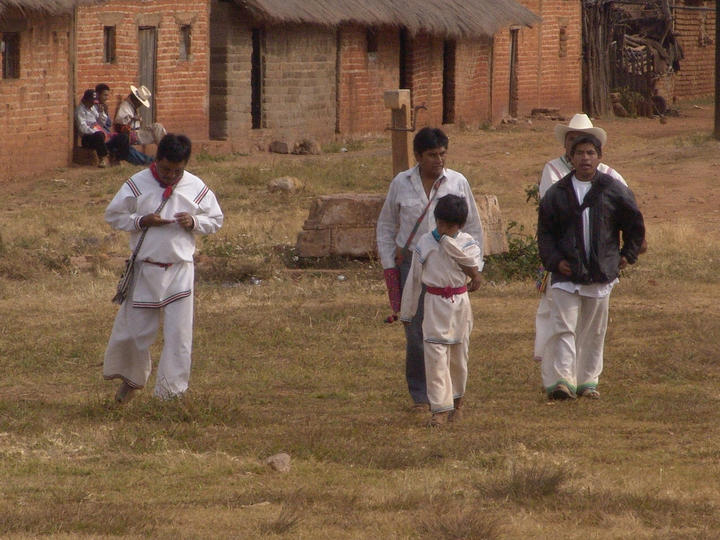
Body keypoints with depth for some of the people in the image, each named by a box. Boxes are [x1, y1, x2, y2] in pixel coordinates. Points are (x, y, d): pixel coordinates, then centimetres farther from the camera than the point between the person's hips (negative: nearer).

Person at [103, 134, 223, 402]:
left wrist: (194, 222, -10)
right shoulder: (138, 184, -3)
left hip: (180, 270, 0)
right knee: (135, 329, 7)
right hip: (145, 268, 0)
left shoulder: (196, 188, 1)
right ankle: (131, 378, 33)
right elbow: (113, 215, 2)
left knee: (178, 333, -5)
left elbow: (216, 219, 11)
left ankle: (172, 390, 2)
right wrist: (142, 221, -14)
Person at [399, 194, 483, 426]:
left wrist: (447, 241, -16)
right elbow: (414, 279, 7)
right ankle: (440, 408, -11)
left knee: (458, 354, 11)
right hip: (434, 304, -1)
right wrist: (406, 312, 10)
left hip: (459, 304, 1)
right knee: (435, 355, -9)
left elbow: (472, 266, -21)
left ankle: (456, 399, 32)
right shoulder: (425, 243, 0)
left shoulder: (467, 243, 1)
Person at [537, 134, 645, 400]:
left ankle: (587, 381, 16)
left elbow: (634, 224, 14)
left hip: (600, 275, 1)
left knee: (594, 332, 7)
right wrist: (554, 260, -4)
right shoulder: (557, 193, 4)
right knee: (563, 328, -11)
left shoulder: (614, 191, 2)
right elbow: (545, 232, 8)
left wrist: (628, 255, 11)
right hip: (566, 274, -1)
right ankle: (560, 380, -16)